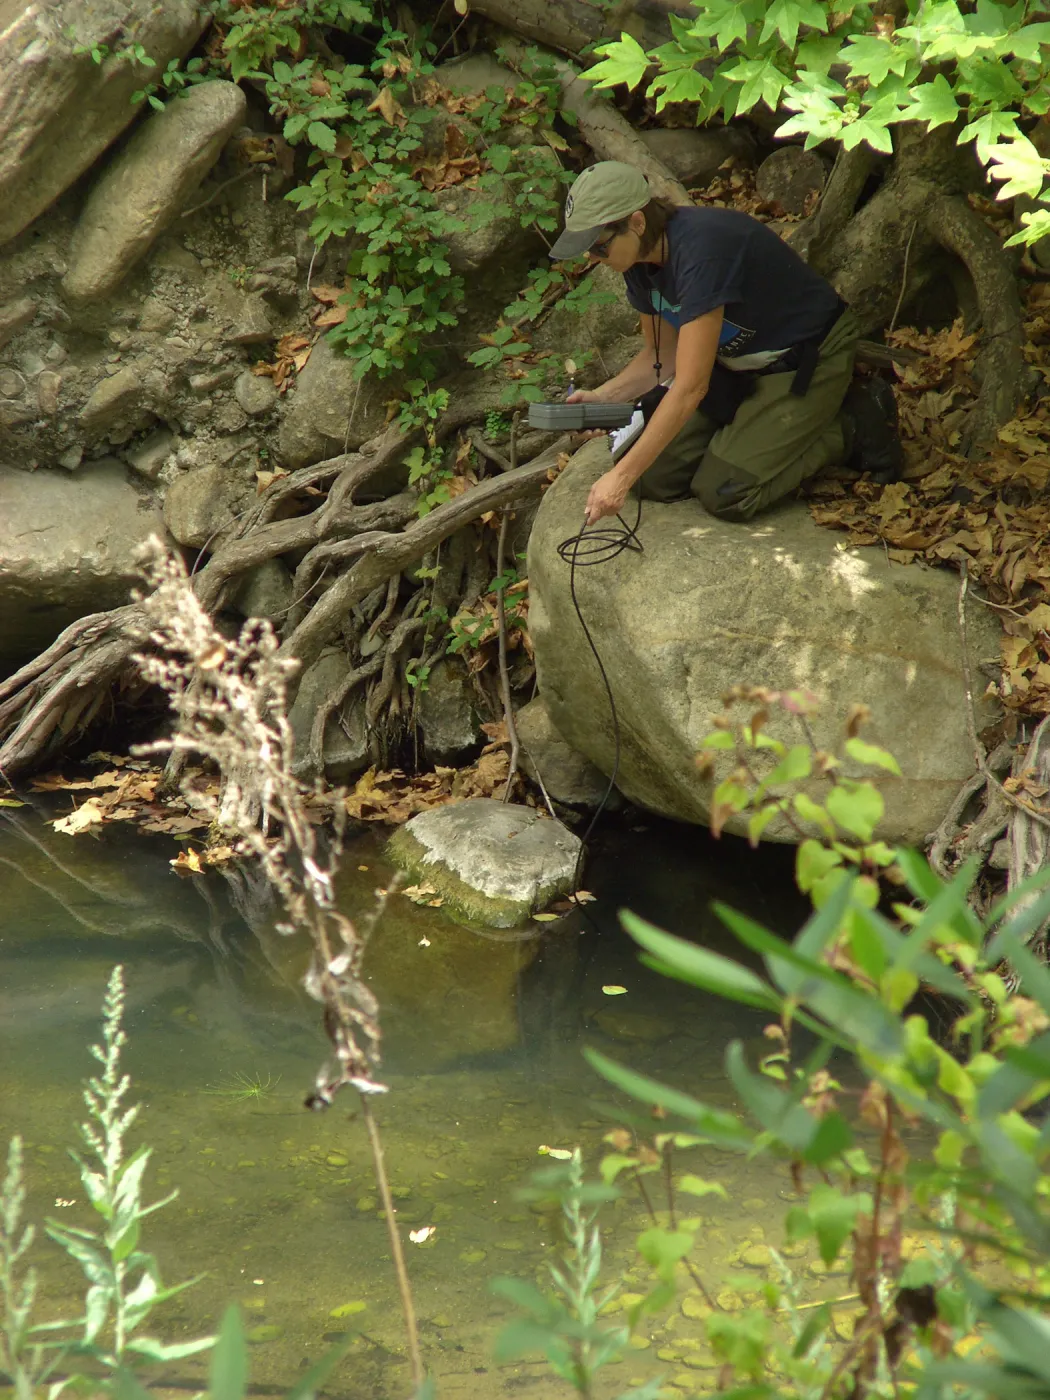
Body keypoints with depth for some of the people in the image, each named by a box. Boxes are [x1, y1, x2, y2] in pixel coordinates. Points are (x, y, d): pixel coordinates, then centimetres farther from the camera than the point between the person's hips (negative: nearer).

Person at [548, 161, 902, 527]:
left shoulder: (700, 252, -35)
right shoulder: (641, 262, -8)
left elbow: (690, 387, -36)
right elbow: (663, 355, 7)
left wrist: (621, 476, -36)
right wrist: (602, 397, -12)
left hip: (806, 362, -8)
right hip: (738, 363, 8)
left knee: (724, 495, -18)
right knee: (652, 478, -4)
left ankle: (852, 427, 0)